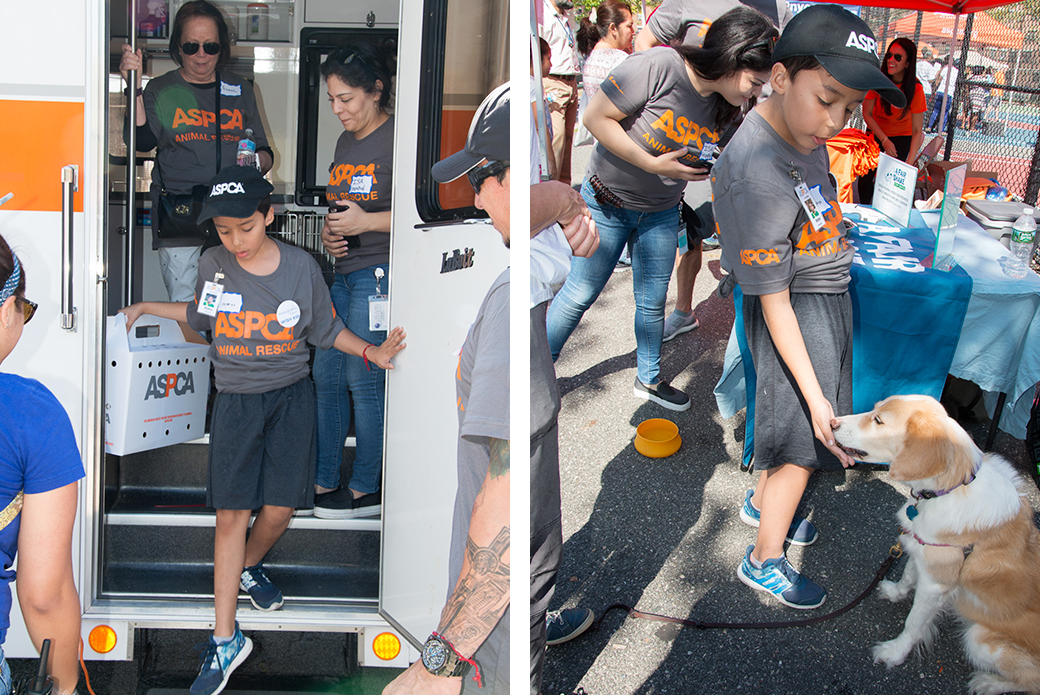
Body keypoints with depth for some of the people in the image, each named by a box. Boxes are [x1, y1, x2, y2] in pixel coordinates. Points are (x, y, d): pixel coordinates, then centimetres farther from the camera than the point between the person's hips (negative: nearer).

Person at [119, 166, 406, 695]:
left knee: (278, 511, -1)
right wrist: (146, 308, 14)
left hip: (290, 397, 0)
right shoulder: (213, 265, -4)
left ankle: (250, 567, 36)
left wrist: (370, 352, -7)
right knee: (231, 514, -4)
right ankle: (225, 640, 2)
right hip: (235, 401, 0)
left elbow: (324, 329, 5)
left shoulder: (301, 266, -8)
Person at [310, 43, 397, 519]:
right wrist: (330, 234, 8)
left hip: (381, 271, -9)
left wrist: (366, 221, -19)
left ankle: (367, 490, 8)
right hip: (346, 272, 9)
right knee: (325, 374, 10)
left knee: (362, 377, -4)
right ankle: (323, 483, 20)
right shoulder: (346, 141, 18)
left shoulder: (398, 139, -10)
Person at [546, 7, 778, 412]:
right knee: (580, 294, 4)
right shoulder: (657, 67, -28)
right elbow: (596, 117, -25)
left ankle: (648, 379, 35)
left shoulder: (725, 108, -8)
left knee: (652, 303, 14)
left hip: (661, 213, 5)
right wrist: (653, 165, -28)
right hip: (607, 202, -5)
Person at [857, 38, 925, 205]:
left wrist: (909, 163, -32)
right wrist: (884, 140, -19)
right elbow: (867, 113, -9)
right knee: (866, 177, -5)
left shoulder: (915, 89, -24)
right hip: (876, 132, 1)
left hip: (902, 136, -1)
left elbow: (917, 131, -23)